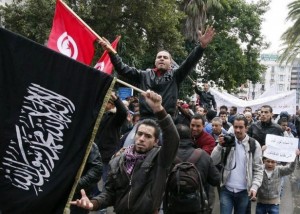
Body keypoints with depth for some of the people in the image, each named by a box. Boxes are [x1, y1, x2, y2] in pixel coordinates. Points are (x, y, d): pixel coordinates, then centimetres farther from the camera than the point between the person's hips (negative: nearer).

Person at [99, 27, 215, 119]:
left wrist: (202, 46, -19)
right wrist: (111, 52, 2)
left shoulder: (175, 75, 9)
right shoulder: (144, 75, 15)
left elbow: (189, 63, -4)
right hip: (145, 119, 2)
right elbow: (123, 69, 12)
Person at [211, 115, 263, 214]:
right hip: (226, 190, 0)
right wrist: (220, 146, -17)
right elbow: (213, 161, -4)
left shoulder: (254, 145, -1)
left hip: (244, 191, 0)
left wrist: (254, 187, -13)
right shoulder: (227, 141, 2)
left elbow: (258, 169, -2)